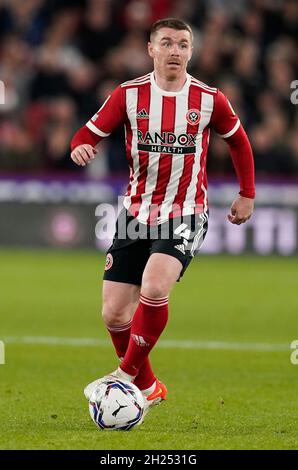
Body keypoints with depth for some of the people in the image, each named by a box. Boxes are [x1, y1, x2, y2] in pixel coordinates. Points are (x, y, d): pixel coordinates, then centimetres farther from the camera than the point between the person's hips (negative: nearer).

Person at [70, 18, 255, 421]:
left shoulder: (209, 99, -3)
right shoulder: (129, 94, -3)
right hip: (136, 213, 3)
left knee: (154, 288, -28)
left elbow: (238, 140, 14)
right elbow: (91, 133, 0)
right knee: (114, 314, 0)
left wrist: (247, 195, 14)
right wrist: (80, 148, -24)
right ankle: (147, 387, 22)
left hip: (185, 214, -2)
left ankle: (127, 374, -10)